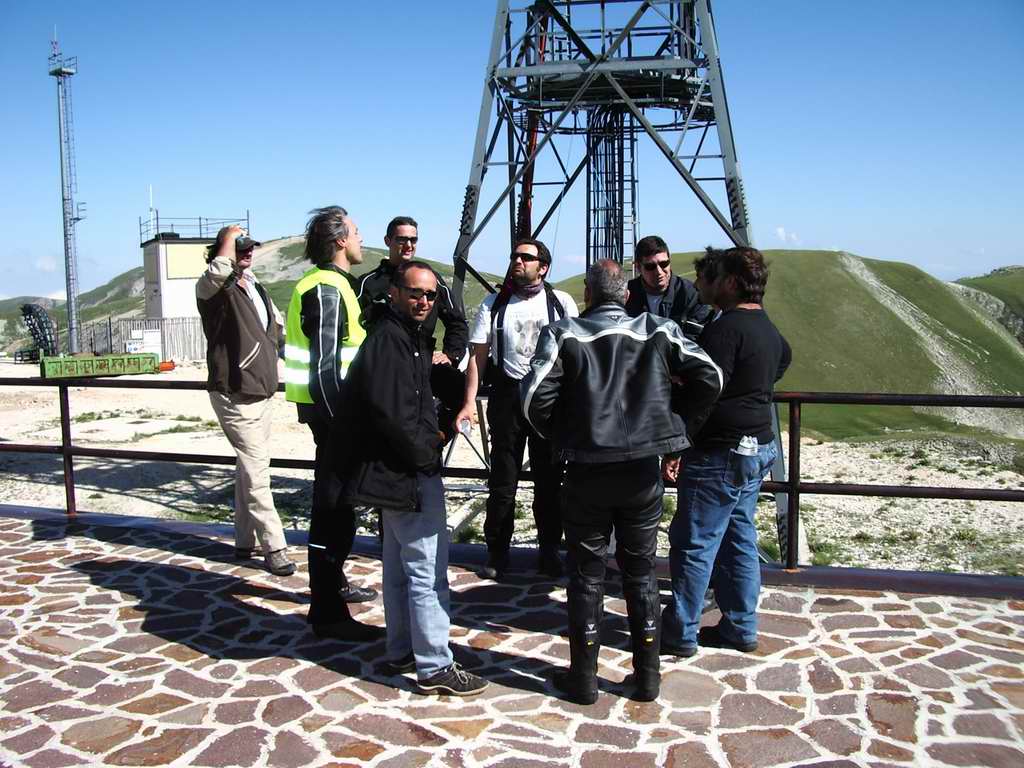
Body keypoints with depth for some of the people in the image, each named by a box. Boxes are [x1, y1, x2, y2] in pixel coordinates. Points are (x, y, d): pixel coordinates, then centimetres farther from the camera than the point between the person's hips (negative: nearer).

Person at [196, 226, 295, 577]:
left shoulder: (255, 287, 13)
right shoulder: (212, 288, -12)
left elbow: (277, 323, 29)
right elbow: (219, 271, -37)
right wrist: (229, 236, -21)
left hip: (262, 392, 9)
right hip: (235, 395, -9)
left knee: (250, 469, 15)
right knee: (256, 473, -9)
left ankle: (245, 541, 27)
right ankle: (274, 547, -2)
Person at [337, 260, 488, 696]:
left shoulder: (409, 338, 16)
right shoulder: (388, 340, -17)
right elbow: (391, 414, -25)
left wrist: (430, 436, 11)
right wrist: (427, 452, -14)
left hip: (399, 474, 11)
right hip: (410, 476, -11)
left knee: (400, 568, 18)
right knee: (427, 573, -4)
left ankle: (402, 652, 30)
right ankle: (435, 667, 5)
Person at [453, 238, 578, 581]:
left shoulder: (562, 302, 3)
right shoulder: (493, 304, 4)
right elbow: (478, 355, 2)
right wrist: (470, 401, -6)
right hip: (507, 396, 0)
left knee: (549, 478, 7)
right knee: (502, 479, 4)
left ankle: (549, 550, 21)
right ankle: (497, 552, 17)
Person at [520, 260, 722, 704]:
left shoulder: (563, 334, -1)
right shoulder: (658, 330, 4)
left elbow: (535, 397, -11)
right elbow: (709, 379, -1)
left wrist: (560, 436, 6)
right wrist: (670, 420, 12)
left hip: (587, 468, -2)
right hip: (644, 468, 2)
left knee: (586, 573, 11)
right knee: (640, 571, 15)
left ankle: (583, 678, 20)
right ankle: (647, 677, 24)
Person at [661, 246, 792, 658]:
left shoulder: (726, 328, -18)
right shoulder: (769, 328, 11)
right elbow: (784, 358, 32)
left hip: (721, 453, -10)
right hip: (759, 446, 10)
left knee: (694, 543, 0)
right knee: (739, 538, 16)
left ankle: (680, 633, 9)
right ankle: (740, 627, 25)